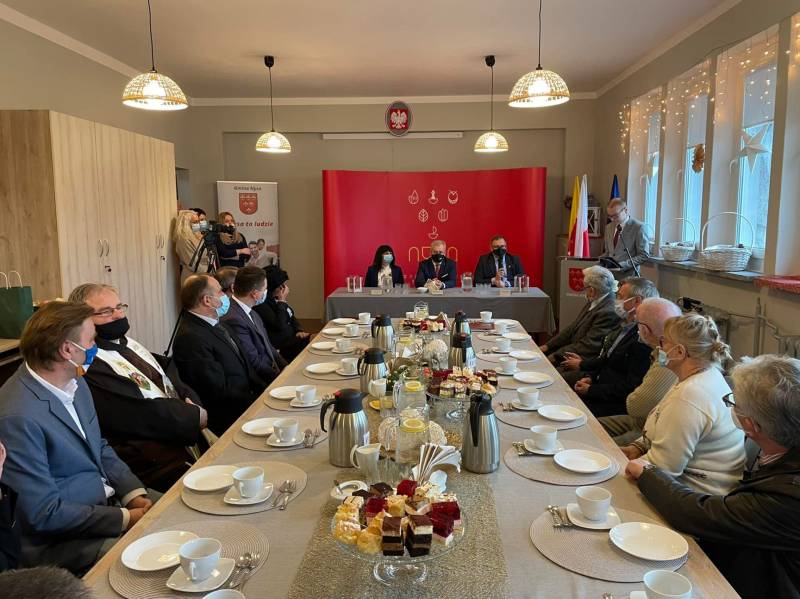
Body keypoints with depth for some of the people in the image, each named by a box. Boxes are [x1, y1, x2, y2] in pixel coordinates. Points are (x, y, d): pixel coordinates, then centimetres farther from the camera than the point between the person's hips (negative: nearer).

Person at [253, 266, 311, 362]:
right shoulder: (261, 305, -16)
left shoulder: (275, 300, 10)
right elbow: (280, 326, -24)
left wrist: (299, 331, -1)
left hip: (291, 337, 9)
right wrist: (282, 301, -17)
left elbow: (291, 318, 19)